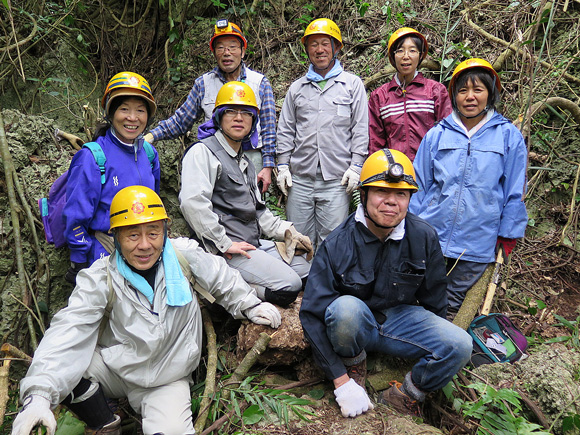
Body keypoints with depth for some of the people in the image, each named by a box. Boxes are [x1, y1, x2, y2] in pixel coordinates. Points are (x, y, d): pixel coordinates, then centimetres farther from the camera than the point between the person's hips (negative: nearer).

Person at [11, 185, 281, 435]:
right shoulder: (100, 278, -15)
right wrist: (39, 394, -40)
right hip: (114, 369, 1)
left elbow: (220, 278, 7)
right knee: (52, 365, -24)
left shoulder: (183, 254, -11)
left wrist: (250, 306, 4)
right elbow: (70, 330, -27)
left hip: (168, 379, -1)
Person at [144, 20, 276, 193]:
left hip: (251, 159, 0)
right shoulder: (203, 83, 10)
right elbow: (181, 120, 12)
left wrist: (267, 166, -3)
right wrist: (151, 136, -3)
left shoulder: (260, 82, 7)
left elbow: (268, 129, 5)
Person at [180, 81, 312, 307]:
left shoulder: (245, 161, 22)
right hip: (225, 251, -10)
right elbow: (193, 203, -23)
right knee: (288, 285, -18)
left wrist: (286, 230, 12)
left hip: (254, 244, 10)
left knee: (307, 271, 9)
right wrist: (223, 244, -21)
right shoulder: (203, 152, -8)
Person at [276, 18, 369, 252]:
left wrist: (355, 165, -6)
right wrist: (283, 166, 7)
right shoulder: (297, 87, 17)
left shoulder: (352, 84, 9)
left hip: (337, 179, -2)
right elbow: (285, 130, 16)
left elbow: (361, 128, 4)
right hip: (300, 179, 3)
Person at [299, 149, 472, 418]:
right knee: (345, 307, -36)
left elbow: (434, 302, 5)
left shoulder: (424, 237, -10)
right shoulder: (337, 245, -20)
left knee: (460, 345, -22)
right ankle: (354, 367, -4)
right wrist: (342, 382, -21)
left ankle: (403, 396, 1)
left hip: (401, 319, 3)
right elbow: (312, 314, -19)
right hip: (353, 325, -2)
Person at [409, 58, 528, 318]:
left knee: (454, 304, 10)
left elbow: (514, 192, 5)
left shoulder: (509, 136, 1)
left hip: (477, 241, -1)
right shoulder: (437, 135, 4)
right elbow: (420, 184, 9)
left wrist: (507, 235, 4)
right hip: (431, 235, 1)